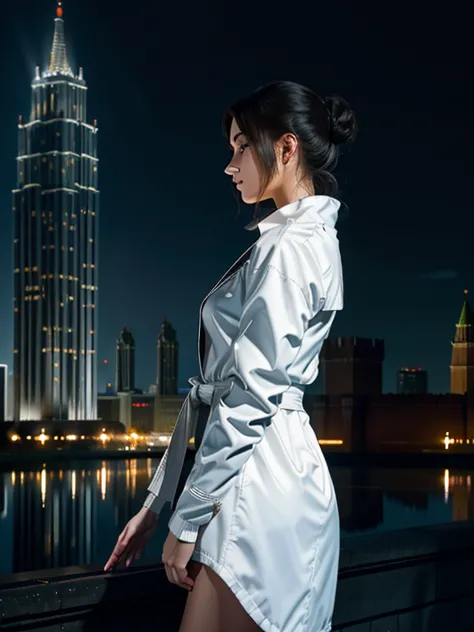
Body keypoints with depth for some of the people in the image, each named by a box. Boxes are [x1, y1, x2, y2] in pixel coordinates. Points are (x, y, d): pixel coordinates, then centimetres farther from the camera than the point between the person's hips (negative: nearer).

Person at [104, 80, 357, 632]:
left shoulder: (291, 246, -11)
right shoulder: (305, 237, 18)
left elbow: (252, 393, -17)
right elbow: (217, 382, 16)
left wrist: (186, 519, -12)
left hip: (261, 482, -9)